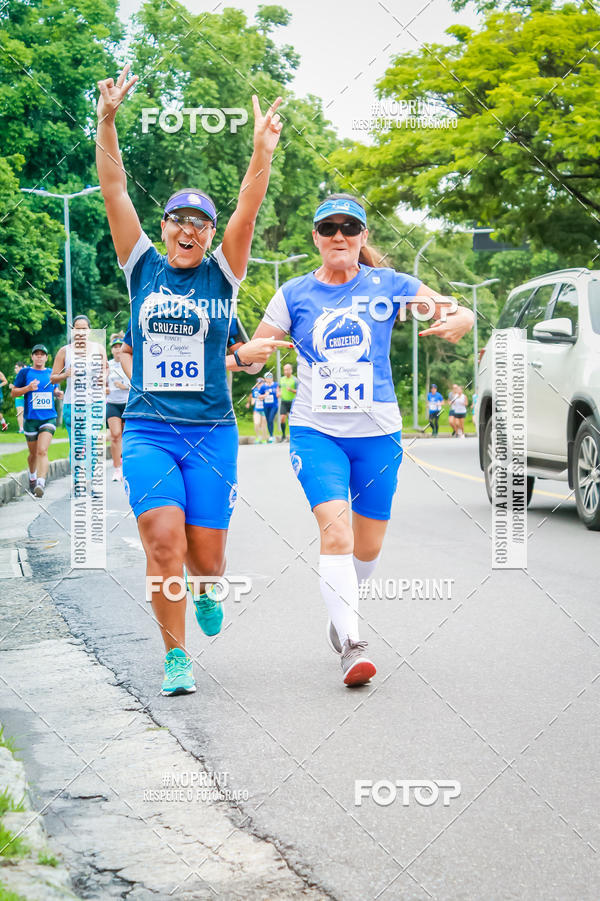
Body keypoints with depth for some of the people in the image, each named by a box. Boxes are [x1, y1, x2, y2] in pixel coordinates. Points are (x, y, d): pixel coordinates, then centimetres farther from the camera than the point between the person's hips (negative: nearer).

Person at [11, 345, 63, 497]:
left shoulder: (51, 373, 10)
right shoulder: (25, 372, 2)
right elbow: (13, 392, 4)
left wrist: (58, 393, 2)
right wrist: (28, 388, -14)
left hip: (49, 418, 0)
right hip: (31, 418, 0)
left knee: (42, 451, -17)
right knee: (33, 453, 12)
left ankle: (41, 484, -28)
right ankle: (32, 477, 40)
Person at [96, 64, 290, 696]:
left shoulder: (221, 277, 7)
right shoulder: (143, 269, 7)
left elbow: (247, 210, -8)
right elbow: (113, 190, -1)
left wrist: (263, 149, -22)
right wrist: (107, 121, -12)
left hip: (212, 431, 1)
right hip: (148, 429, 0)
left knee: (205, 557, 0)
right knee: (164, 539, -18)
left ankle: (205, 593, 38)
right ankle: (175, 657, -2)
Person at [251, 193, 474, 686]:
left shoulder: (387, 286, 0)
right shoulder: (295, 294, 1)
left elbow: (460, 312, 4)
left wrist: (456, 323, -20)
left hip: (378, 433, 1)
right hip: (316, 432, -1)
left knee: (368, 547, 10)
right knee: (335, 529, -21)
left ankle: (342, 604, 42)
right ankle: (351, 642, -19)